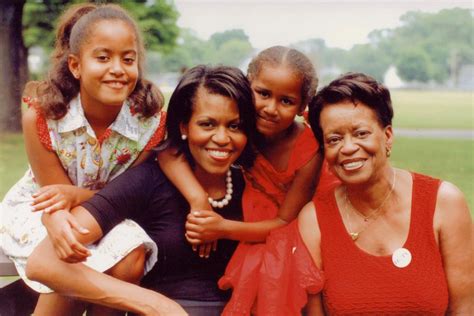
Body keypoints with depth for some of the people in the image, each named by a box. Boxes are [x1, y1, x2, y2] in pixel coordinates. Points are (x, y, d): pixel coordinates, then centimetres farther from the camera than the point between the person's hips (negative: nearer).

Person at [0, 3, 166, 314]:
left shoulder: (151, 120, -19)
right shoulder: (40, 116, -23)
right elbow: (57, 192, -16)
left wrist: (76, 195, -35)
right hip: (36, 210, -2)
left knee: (130, 261, -27)